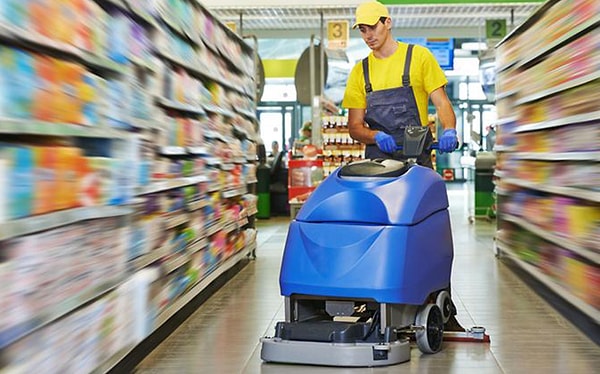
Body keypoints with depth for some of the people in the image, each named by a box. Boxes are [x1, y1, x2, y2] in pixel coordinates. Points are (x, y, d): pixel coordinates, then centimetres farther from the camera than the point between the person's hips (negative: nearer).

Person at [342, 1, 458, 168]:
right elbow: (355, 126, 10)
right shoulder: (360, 71, 13)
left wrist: (449, 130, -18)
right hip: (378, 158, 2)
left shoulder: (419, 55, 7)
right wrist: (377, 136, -12)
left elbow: (442, 103, 3)